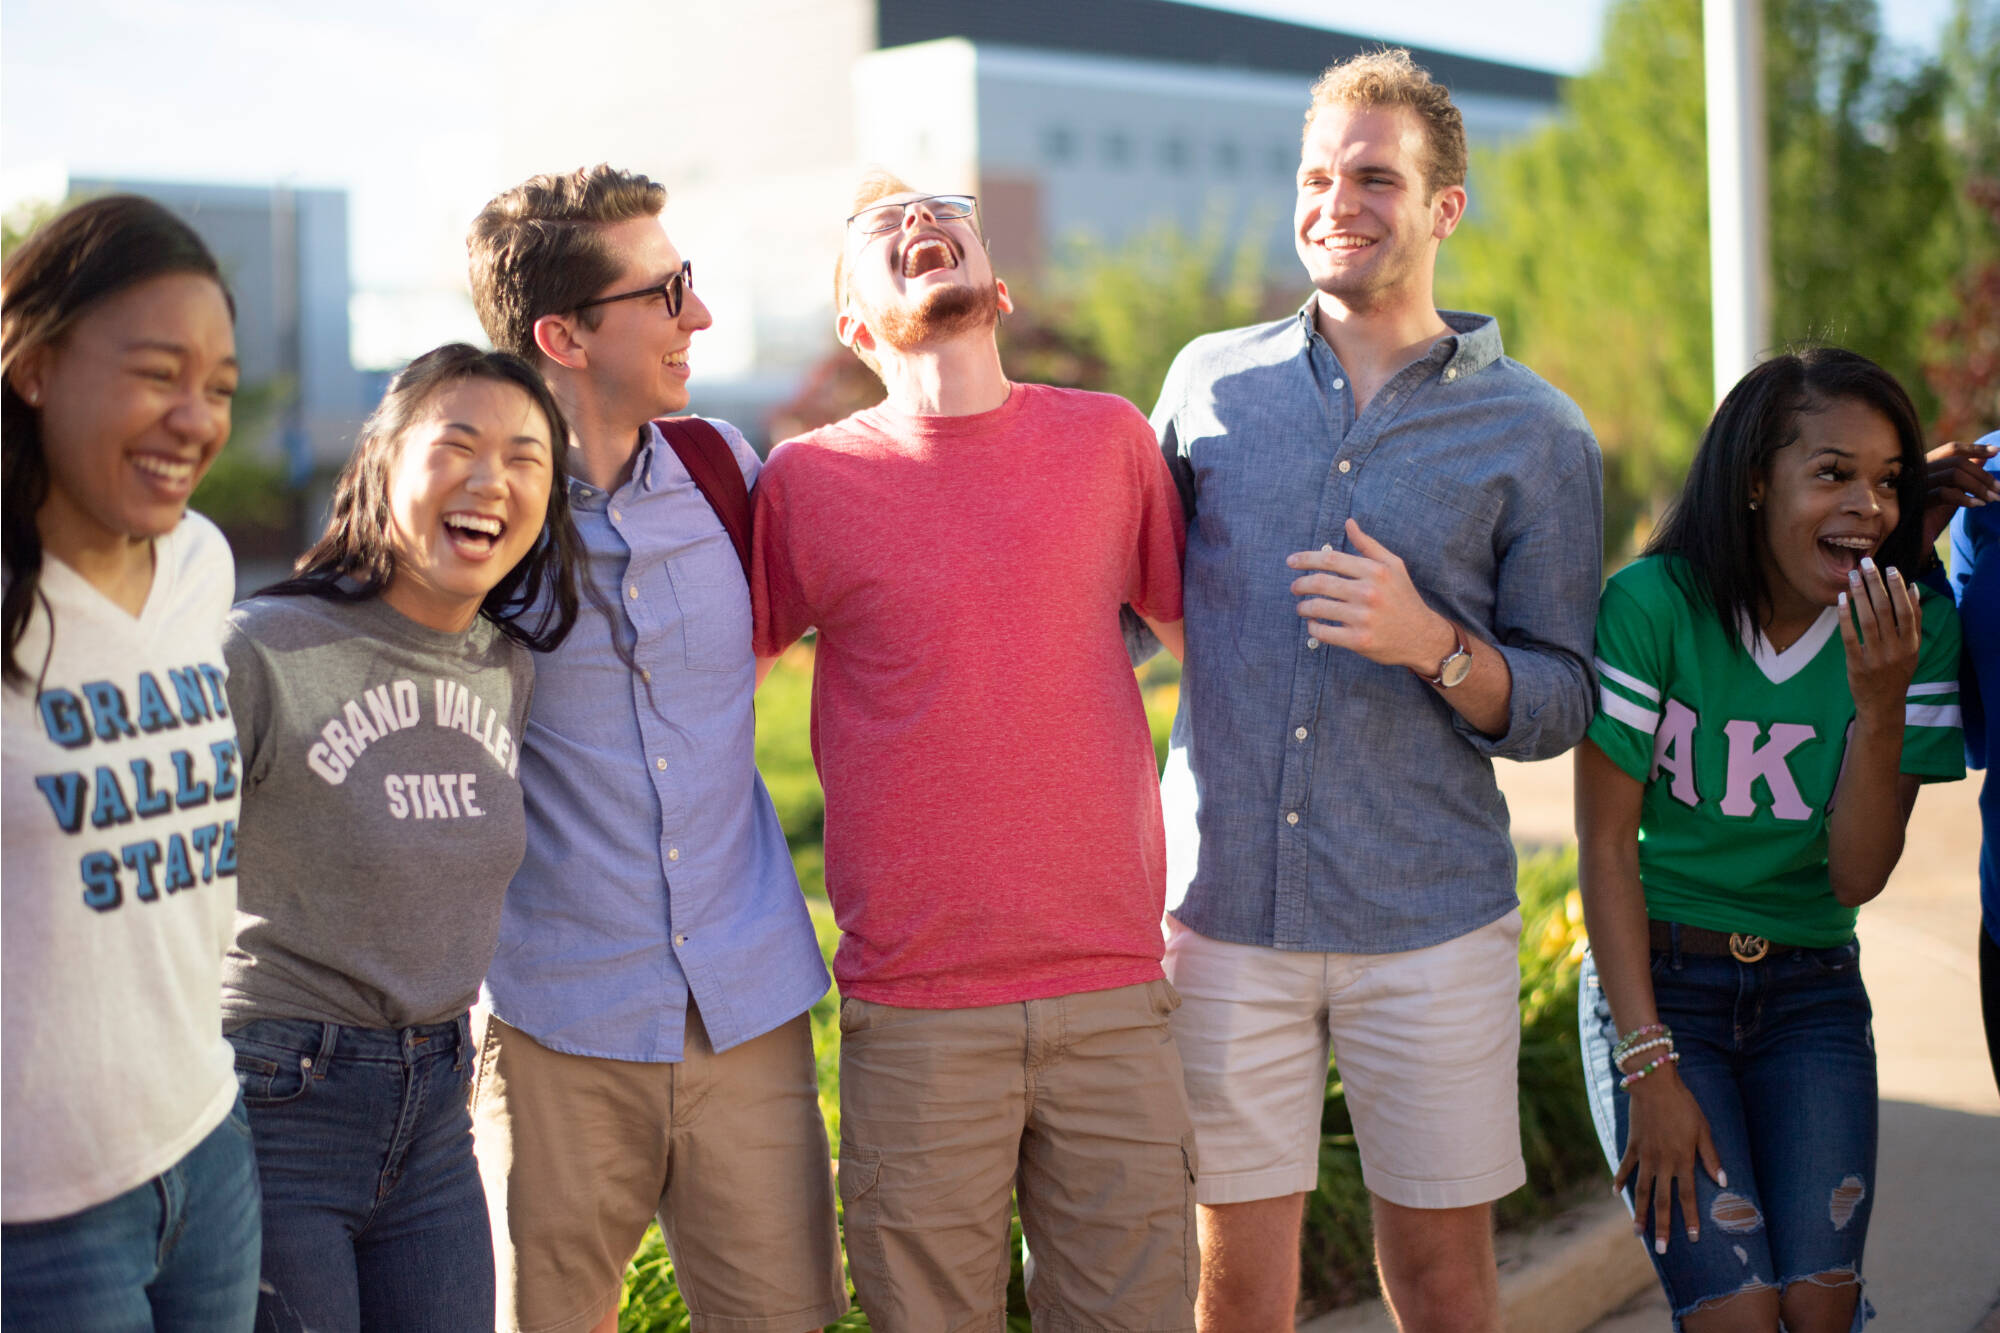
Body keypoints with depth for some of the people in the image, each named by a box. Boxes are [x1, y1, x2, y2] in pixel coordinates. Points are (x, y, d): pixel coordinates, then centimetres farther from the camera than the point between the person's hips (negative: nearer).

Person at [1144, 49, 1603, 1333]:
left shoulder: (1535, 434, 0)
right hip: (1223, 904, 1)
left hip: (1431, 924, -1)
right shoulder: (1212, 382, 6)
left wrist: (1431, 644, -18)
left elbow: (1562, 706, 0)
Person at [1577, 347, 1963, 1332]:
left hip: (1811, 993, 3)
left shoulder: (1914, 632, -6)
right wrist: (1649, 1069, -13)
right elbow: (1606, 843, -11)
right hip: (1656, 977, -3)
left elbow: (1857, 878, -8)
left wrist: (1881, 704, -23)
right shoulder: (1653, 605, -16)